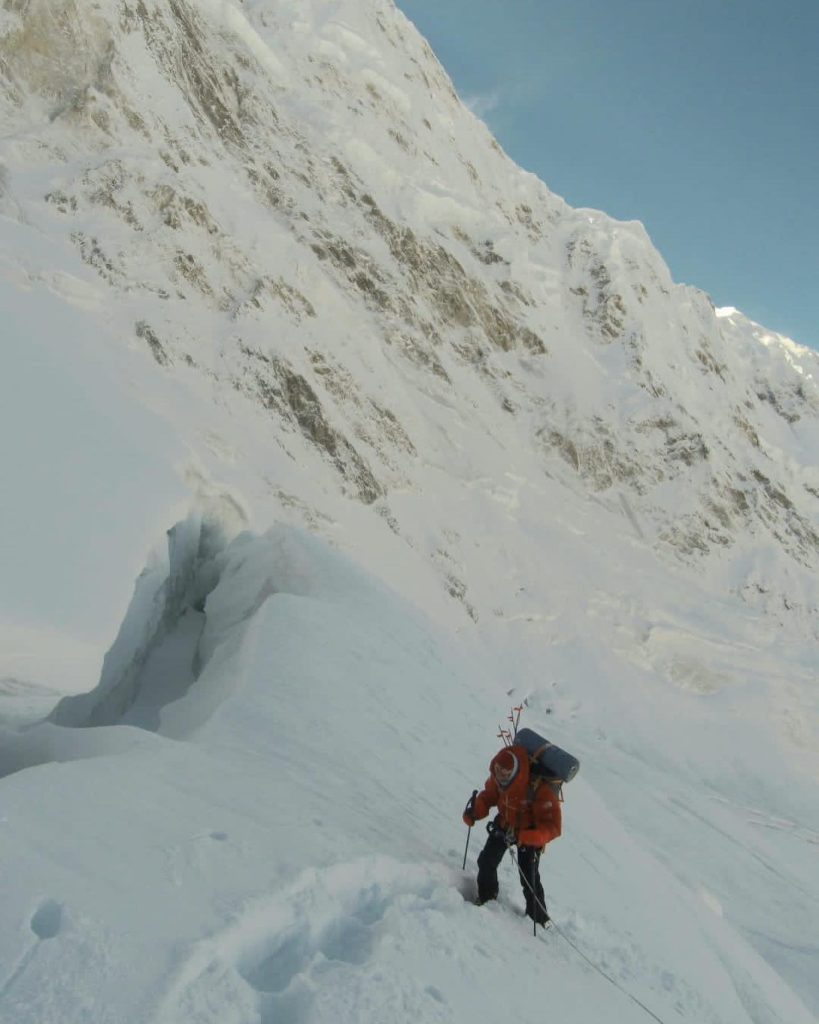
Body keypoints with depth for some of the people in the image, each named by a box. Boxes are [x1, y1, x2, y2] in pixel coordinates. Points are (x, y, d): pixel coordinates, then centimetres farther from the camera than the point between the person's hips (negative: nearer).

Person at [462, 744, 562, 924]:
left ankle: (539, 918, 17)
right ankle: (486, 897, 30)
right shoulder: (498, 779, -24)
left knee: (529, 879, -6)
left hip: (530, 833, -4)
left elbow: (552, 828, -37)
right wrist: (474, 812, -22)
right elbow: (489, 795, -2)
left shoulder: (541, 790, -40)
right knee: (486, 861, 2)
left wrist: (520, 837, -51)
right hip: (505, 824, 5)